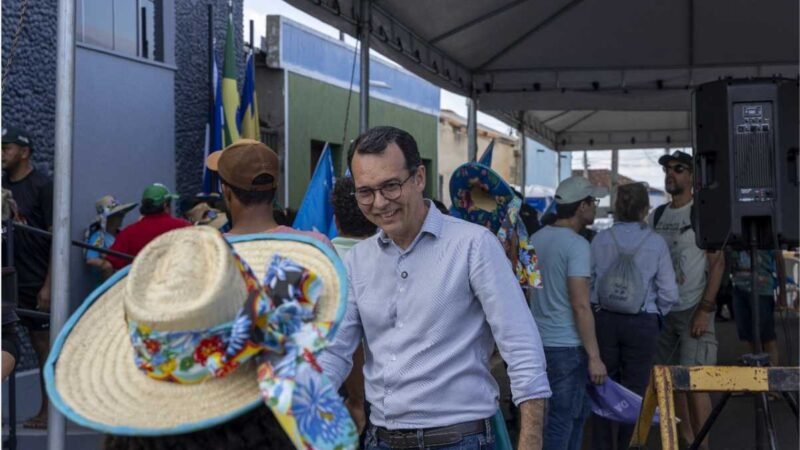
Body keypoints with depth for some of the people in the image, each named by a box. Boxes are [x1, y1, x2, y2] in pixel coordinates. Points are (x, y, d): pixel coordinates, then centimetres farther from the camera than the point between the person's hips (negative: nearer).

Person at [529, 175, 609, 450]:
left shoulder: (537, 238, 9)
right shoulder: (576, 245, -16)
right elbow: (581, 306, -20)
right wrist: (594, 356, -17)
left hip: (540, 341, 8)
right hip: (566, 345, -8)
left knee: (578, 410, 20)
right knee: (562, 419, -1)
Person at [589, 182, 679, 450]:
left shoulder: (600, 240, -2)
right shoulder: (656, 243, -5)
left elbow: (588, 281, -2)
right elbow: (669, 293, -5)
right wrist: (655, 313, 12)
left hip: (604, 320, 2)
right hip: (642, 323, -2)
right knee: (634, 392, 9)